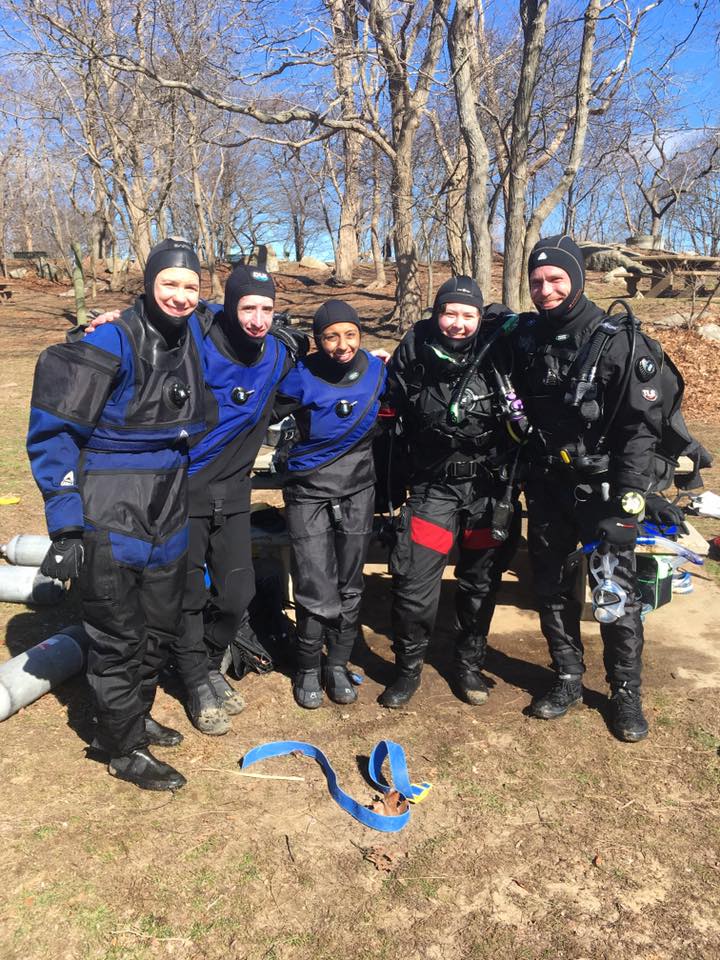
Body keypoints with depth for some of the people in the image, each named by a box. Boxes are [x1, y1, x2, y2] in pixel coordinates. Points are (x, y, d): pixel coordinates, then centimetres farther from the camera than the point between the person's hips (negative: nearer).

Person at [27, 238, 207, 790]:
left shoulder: (193, 334, 3)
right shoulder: (113, 343, -16)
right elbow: (52, 429, -15)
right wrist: (65, 524, -17)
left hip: (169, 512, 7)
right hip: (111, 516, -7)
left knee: (161, 628, 19)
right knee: (118, 636, 6)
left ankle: (134, 716, 42)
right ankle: (123, 749, 26)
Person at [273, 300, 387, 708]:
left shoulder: (376, 370, -4)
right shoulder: (302, 376, -16)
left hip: (358, 491, 4)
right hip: (309, 491, -3)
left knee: (350, 586, 11)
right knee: (316, 592, -5)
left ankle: (338, 664, 30)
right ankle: (308, 669, 20)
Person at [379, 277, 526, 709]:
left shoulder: (499, 347, -7)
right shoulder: (415, 352, -5)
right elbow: (398, 404, 7)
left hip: (489, 484, 1)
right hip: (434, 483, 0)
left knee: (481, 580, 13)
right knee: (414, 579, -5)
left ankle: (469, 664, 32)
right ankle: (409, 668, 17)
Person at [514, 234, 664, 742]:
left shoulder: (620, 342, -12)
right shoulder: (526, 337, 3)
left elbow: (643, 426, -13)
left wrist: (627, 501, -19)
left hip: (603, 487, -4)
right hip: (547, 485, 5)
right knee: (551, 587, 12)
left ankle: (626, 694, 20)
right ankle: (568, 679, 29)